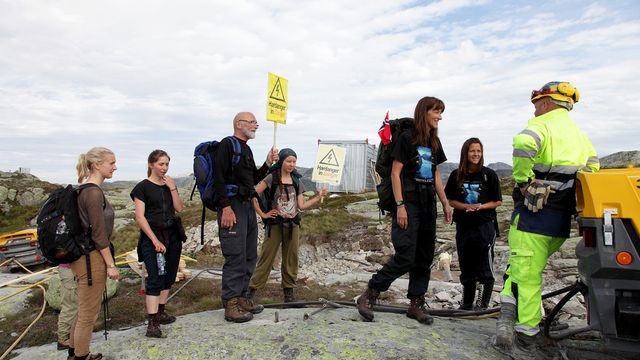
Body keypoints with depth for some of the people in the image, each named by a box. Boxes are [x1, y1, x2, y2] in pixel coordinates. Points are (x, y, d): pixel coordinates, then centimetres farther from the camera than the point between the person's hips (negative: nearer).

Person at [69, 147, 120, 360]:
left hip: (83, 256, 10)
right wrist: (111, 265, -15)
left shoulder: (86, 190, 10)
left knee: (85, 310, 23)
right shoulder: (94, 193, -19)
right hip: (92, 259, -10)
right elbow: (99, 234, -20)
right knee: (88, 313, 6)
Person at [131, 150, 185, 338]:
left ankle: (160, 312, 24)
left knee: (168, 276, 9)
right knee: (155, 279, -11)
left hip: (172, 235, 6)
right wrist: (155, 240, -15)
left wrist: (173, 188, -6)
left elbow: (179, 208, 5)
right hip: (151, 236, -6)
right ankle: (152, 323, -10)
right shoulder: (143, 187, -4)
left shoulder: (170, 185, 12)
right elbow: (140, 217, -10)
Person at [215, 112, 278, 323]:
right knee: (235, 256, -9)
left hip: (248, 206, 9)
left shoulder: (246, 149, 21)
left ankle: (241, 297, 20)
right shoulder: (227, 144, -6)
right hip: (232, 206, -9)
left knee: (249, 256, 11)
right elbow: (219, 177, -16)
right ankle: (231, 305, -2)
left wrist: (268, 164, 11)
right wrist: (226, 207, -23)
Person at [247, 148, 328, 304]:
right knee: (266, 258, -1)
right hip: (275, 224, -4)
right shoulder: (272, 178, -5)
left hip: (292, 225, 4)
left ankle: (289, 291, 20)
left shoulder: (296, 181, 9)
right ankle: (252, 289, 9)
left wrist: (319, 197, -2)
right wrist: (262, 214, -10)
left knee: (291, 259, 8)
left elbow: (301, 205, 6)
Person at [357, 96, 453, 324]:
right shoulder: (406, 138, -6)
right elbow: (395, 173, -10)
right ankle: (368, 296, 0)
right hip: (408, 204, -8)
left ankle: (416, 304, 18)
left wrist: (445, 203, 15)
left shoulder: (434, 142, 15)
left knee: (424, 258, 8)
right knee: (405, 257, -12)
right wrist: (400, 205, -16)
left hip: (428, 205, 8)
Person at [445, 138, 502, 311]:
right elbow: (450, 200, 5)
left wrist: (481, 206, -16)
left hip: (485, 225, -3)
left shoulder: (489, 175, -3)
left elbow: (497, 201, 1)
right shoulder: (456, 175, 4)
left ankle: (483, 303, 8)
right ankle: (467, 301, 26)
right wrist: (466, 206, -12)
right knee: (466, 266, 11)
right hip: (463, 225, 3)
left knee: (484, 266, -4)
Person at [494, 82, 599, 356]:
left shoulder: (542, 125, -7)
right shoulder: (581, 135, 19)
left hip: (533, 213, -7)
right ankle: (510, 315, 7)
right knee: (527, 270, 17)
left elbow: (524, 144, -30)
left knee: (526, 274, -1)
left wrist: (524, 181, -20)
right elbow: (593, 168, 23)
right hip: (562, 220, 7)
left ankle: (525, 341, 3)